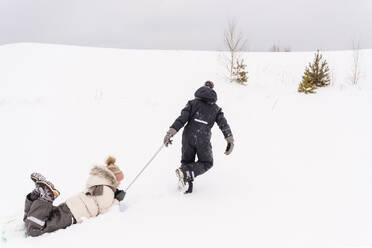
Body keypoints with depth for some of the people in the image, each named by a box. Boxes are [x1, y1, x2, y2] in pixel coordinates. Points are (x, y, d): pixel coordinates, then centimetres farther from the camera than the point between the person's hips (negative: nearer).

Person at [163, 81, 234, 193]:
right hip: (203, 141, -1)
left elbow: (181, 119, -2)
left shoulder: (192, 103, 11)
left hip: (188, 136, 1)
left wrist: (170, 132, -7)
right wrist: (230, 141, -2)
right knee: (206, 163, 17)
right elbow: (224, 125, 1)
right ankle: (185, 172, -9)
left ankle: (187, 186, -2)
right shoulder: (216, 108, 14)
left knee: (187, 161, 19)